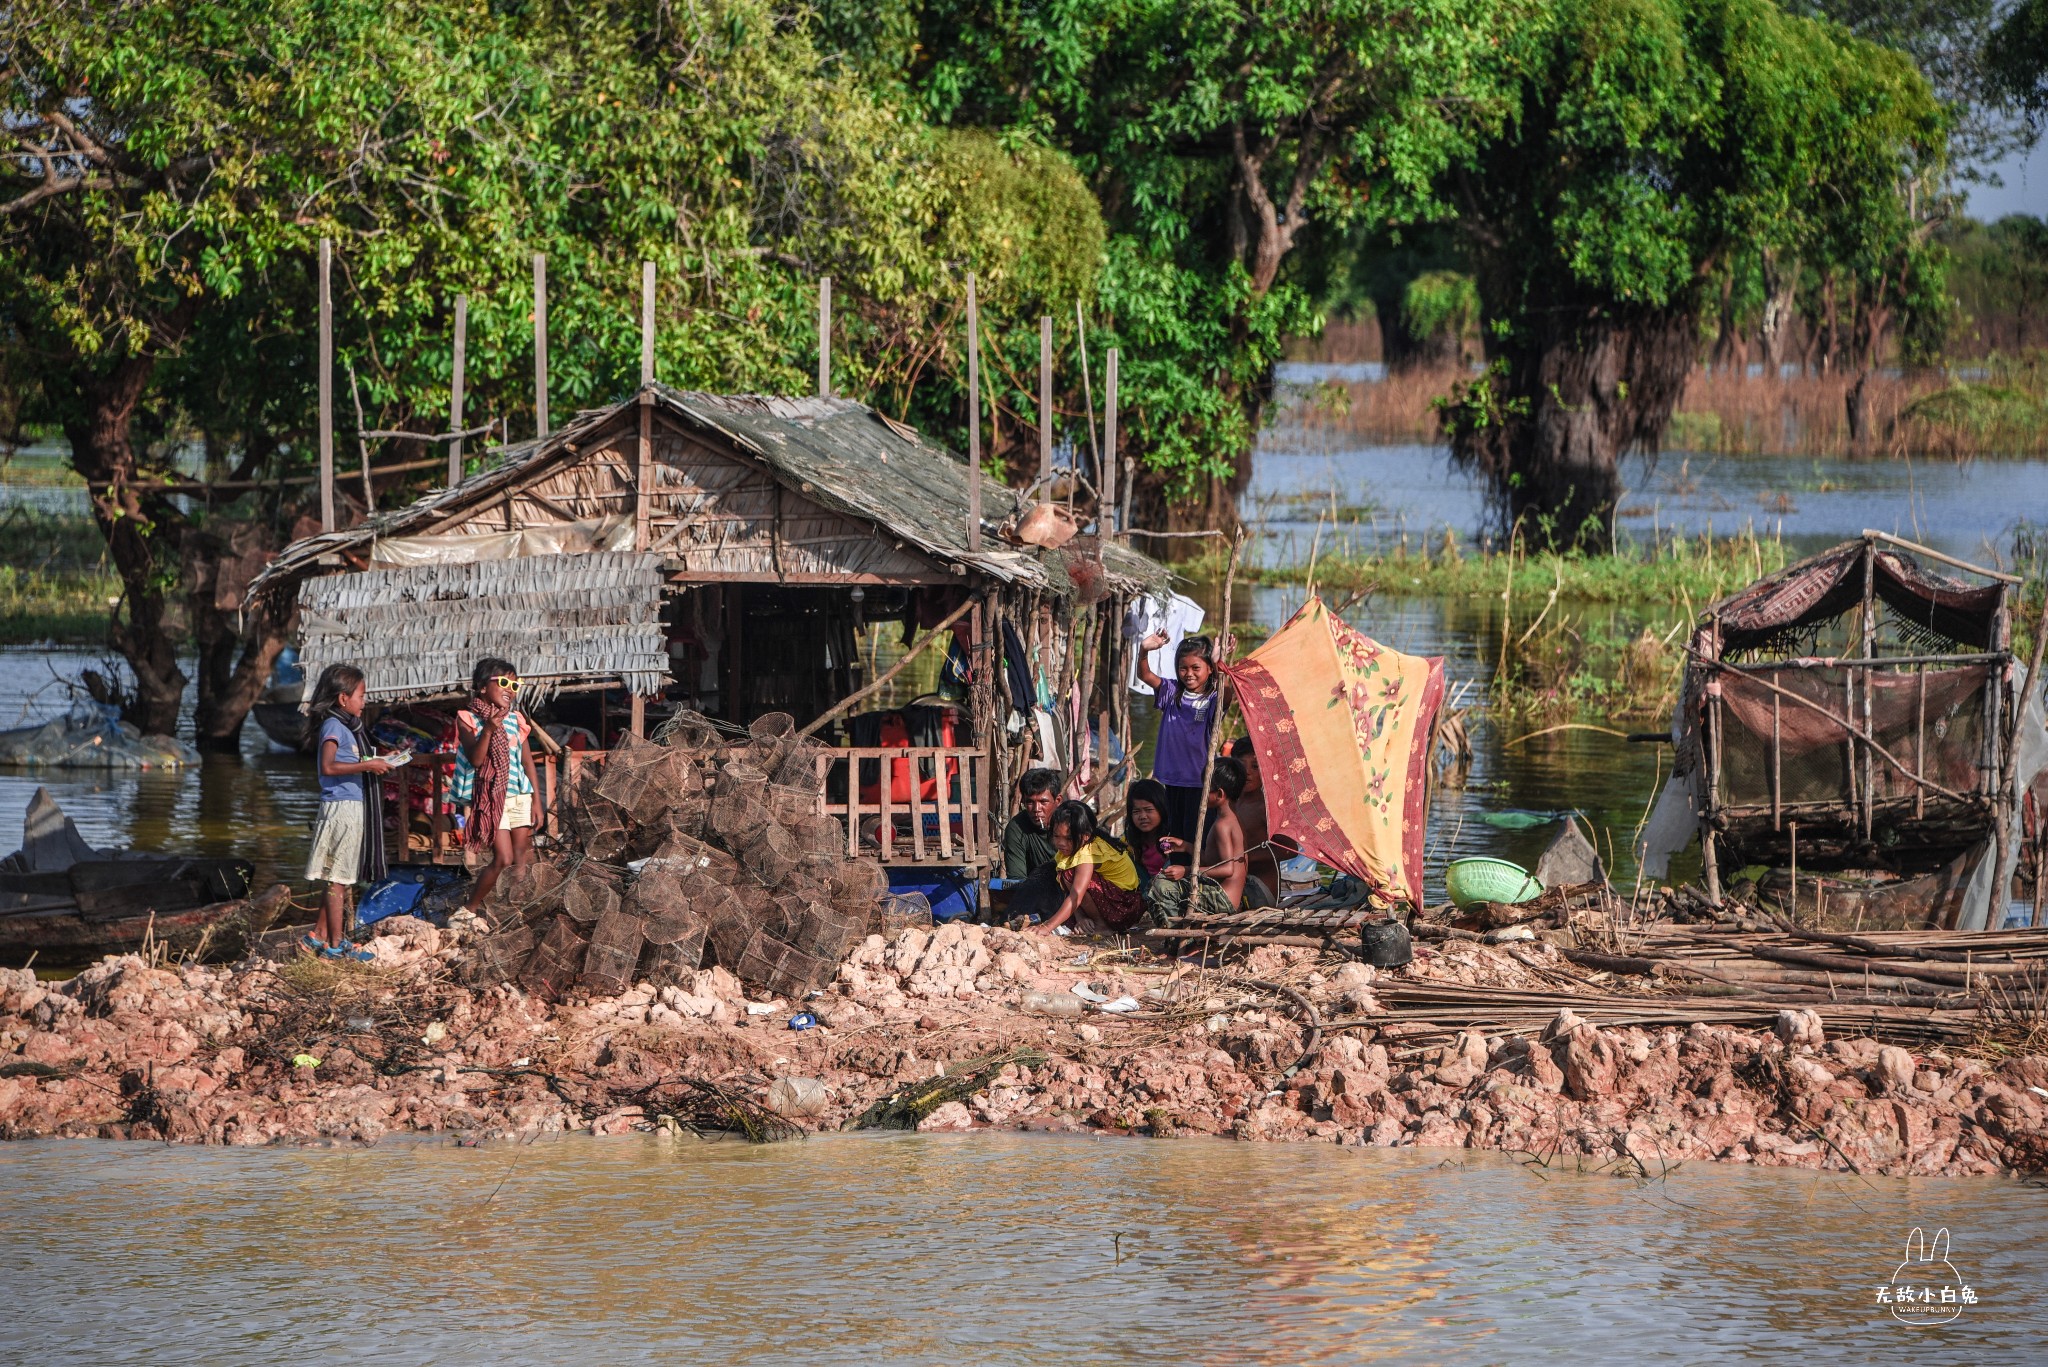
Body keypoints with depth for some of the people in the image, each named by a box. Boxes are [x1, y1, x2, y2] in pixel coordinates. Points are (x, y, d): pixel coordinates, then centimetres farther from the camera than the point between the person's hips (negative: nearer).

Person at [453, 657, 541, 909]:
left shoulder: (516, 720, 11)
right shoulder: (468, 719, -3)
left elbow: (528, 761, 14)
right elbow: (475, 759, -15)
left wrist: (536, 800, 9)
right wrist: (488, 729, -28)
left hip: (519, 795, 5)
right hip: (491, 798, -5)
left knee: (522, 859, 1)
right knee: (503, 859, -12)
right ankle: (470, 910, 2)